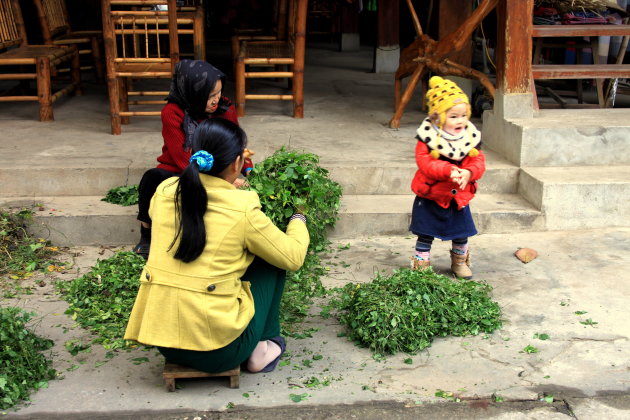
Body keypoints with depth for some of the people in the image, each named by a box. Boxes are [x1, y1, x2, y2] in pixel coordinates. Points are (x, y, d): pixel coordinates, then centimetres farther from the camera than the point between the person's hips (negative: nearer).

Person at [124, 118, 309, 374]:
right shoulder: (243, 209, -14)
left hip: (160, 337, 5)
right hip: (217, 353, -5)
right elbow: (293, 258, -1)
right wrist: (298, 220, 21)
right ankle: (259, 350, 16)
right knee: (272, 260, 14)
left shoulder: (164, 192, -1)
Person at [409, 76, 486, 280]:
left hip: (459, 196, 4)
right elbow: (424, 162, -26)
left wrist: (468, 173, -30)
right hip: (430, 196, -4)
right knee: (426, 232, 7)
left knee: (462, 232, 18)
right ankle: (421, 263, 23)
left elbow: (479, 162, -7)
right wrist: (449, 170, -38)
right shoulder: (428, 137, -17)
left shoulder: (471, 137, -4)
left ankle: (460, 261, 41)